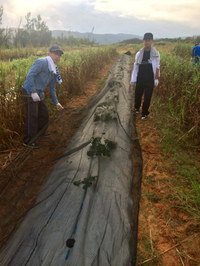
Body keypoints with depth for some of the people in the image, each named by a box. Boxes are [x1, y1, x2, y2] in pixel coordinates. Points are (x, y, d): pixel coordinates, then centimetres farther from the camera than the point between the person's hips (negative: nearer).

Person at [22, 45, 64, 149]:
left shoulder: (54, 70, 12)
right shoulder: (41, 62, -15)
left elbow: (52, 88, 18)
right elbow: (30, 75, -23)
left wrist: (56, 103, 19)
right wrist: (33, 92, -26)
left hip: (39, 93, 9)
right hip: (29, 91, -9)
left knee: (44, 113, 16)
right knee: (32, 115, -12)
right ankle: (28, 140, -5)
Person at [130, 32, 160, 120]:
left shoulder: (156, 54, 0)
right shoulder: (139, 53, 2)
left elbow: (157, 67, 3)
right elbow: (136, 66, 7)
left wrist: (156, 79, -2)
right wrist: (133, 79, 6)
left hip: (150, 79, -1)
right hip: (140, 78, 2)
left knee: (147, 97, 1)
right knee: (138, 94, 9)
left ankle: (144, 113, 17)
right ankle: (137, 108, 39)